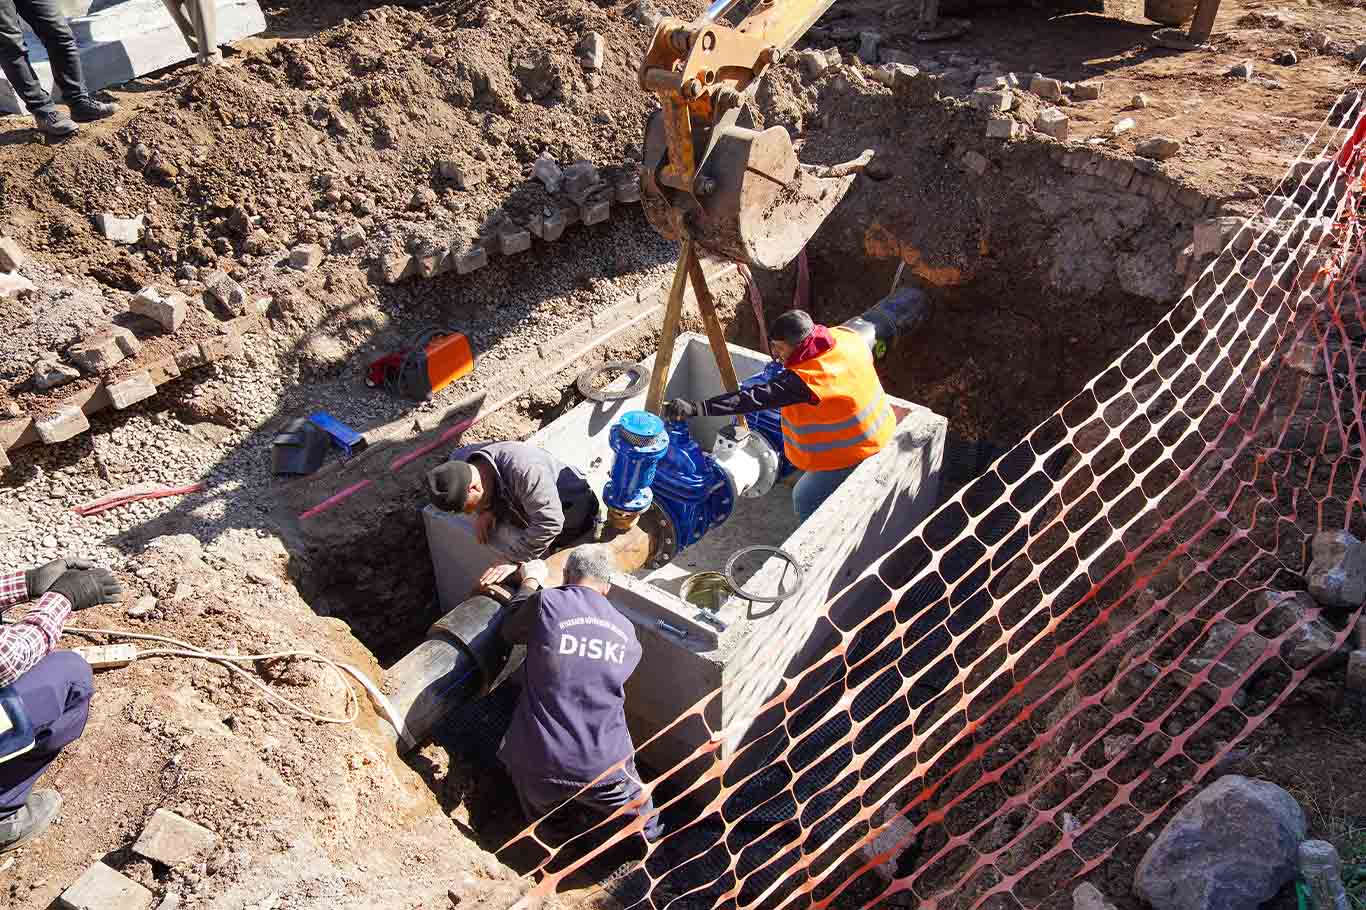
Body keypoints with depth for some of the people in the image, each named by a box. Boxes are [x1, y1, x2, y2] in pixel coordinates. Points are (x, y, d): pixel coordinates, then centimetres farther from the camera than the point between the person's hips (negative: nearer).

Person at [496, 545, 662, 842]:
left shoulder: (545, 603, -9)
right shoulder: (626, 631, 3)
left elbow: (510, 631, 11)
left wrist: (530, 582, 27)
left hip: (542, 767, -1)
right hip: (606, 770, 1)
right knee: (646, 829, 24)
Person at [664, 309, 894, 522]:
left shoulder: (803, 381, -35)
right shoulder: (846, 337, -12)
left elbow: (753, 399, -40)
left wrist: (695, 408, -42)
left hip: (853, 455, -9)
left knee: (805, 502, 8)